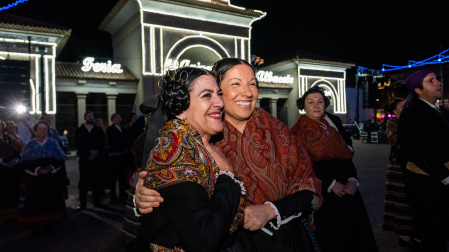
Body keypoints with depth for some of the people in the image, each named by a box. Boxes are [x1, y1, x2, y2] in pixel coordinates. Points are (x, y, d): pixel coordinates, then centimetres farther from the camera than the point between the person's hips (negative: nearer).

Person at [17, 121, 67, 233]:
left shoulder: (53, 143, 3)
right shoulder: (29, 145, 2)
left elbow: (61, 159, 1)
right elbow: (24, 162, -3)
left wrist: (51, 168, -14)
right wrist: (37, 170, -17)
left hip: (52, 179, 1)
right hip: (34, 179, 0)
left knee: (51, 201, 5)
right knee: (35, 202, 0)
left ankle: (49, 223, 20)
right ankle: (36, 224, 14)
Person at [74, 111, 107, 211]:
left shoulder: (98, 130, 12)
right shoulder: (79, 131, 8)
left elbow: (102, 144, 7)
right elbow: (78, 145, -1)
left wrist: (97, 152, -11)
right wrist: (89, 153, -12)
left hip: (96, 159, 1)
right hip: (84, 159, -1)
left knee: (97, 181, 3)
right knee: (83, 181, -2)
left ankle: (97, 201, 11)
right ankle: (82, 203, 3)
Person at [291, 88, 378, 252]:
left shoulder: (332, 125, 15)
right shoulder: (299, 131, -4)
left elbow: (346, 155, 11)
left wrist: (352, 179, -5)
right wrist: (330, 184, -14)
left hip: (345, 187, 6)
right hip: (321, 191, -5)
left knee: (358, 225, 4)